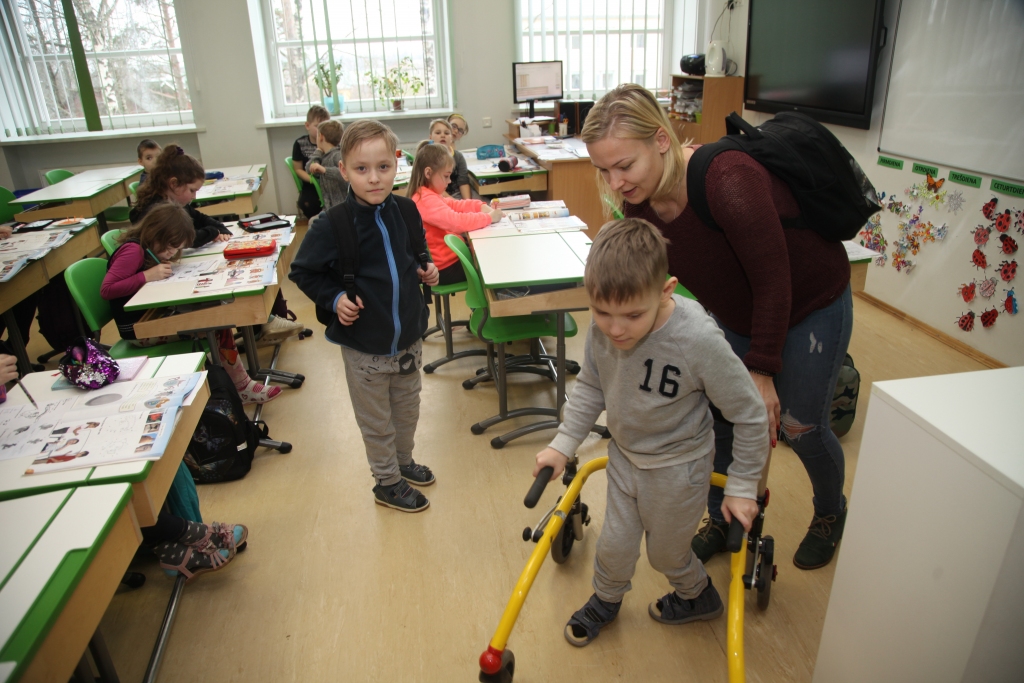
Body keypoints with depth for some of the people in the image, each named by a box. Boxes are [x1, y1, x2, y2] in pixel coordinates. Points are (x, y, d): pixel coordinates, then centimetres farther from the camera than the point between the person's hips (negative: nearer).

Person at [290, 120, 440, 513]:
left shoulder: (407, 211, -5)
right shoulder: (333, 225, -18)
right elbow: (303, 272, -6)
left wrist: (424, 271, -3)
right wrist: (335, 299, -18)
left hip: (409, 337, 4)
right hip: (364, 346, -4)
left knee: (407, 410, 24)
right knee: (376, 421, 14)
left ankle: (404, 460, 48)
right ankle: (387, 481, 35)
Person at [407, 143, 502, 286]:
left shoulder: (428, 195, 8)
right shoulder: (426, 200, -26)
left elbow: (454, 205, 16)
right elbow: (457, 221, -34)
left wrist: (481, 206, -1)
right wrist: (489, 217, -21)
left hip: (444, 257, 10)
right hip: (444, 268, -10)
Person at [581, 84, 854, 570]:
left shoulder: (729, 183, -38)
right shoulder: (639, 203, -18)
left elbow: (774, 283, -30)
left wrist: (761, 372, -22)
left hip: (810, 306, -5)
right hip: (735, 313, 6)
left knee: (800, 427, 7)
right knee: (713, 415, 6)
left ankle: (830, 513, 40)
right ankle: (720, 522, 31)